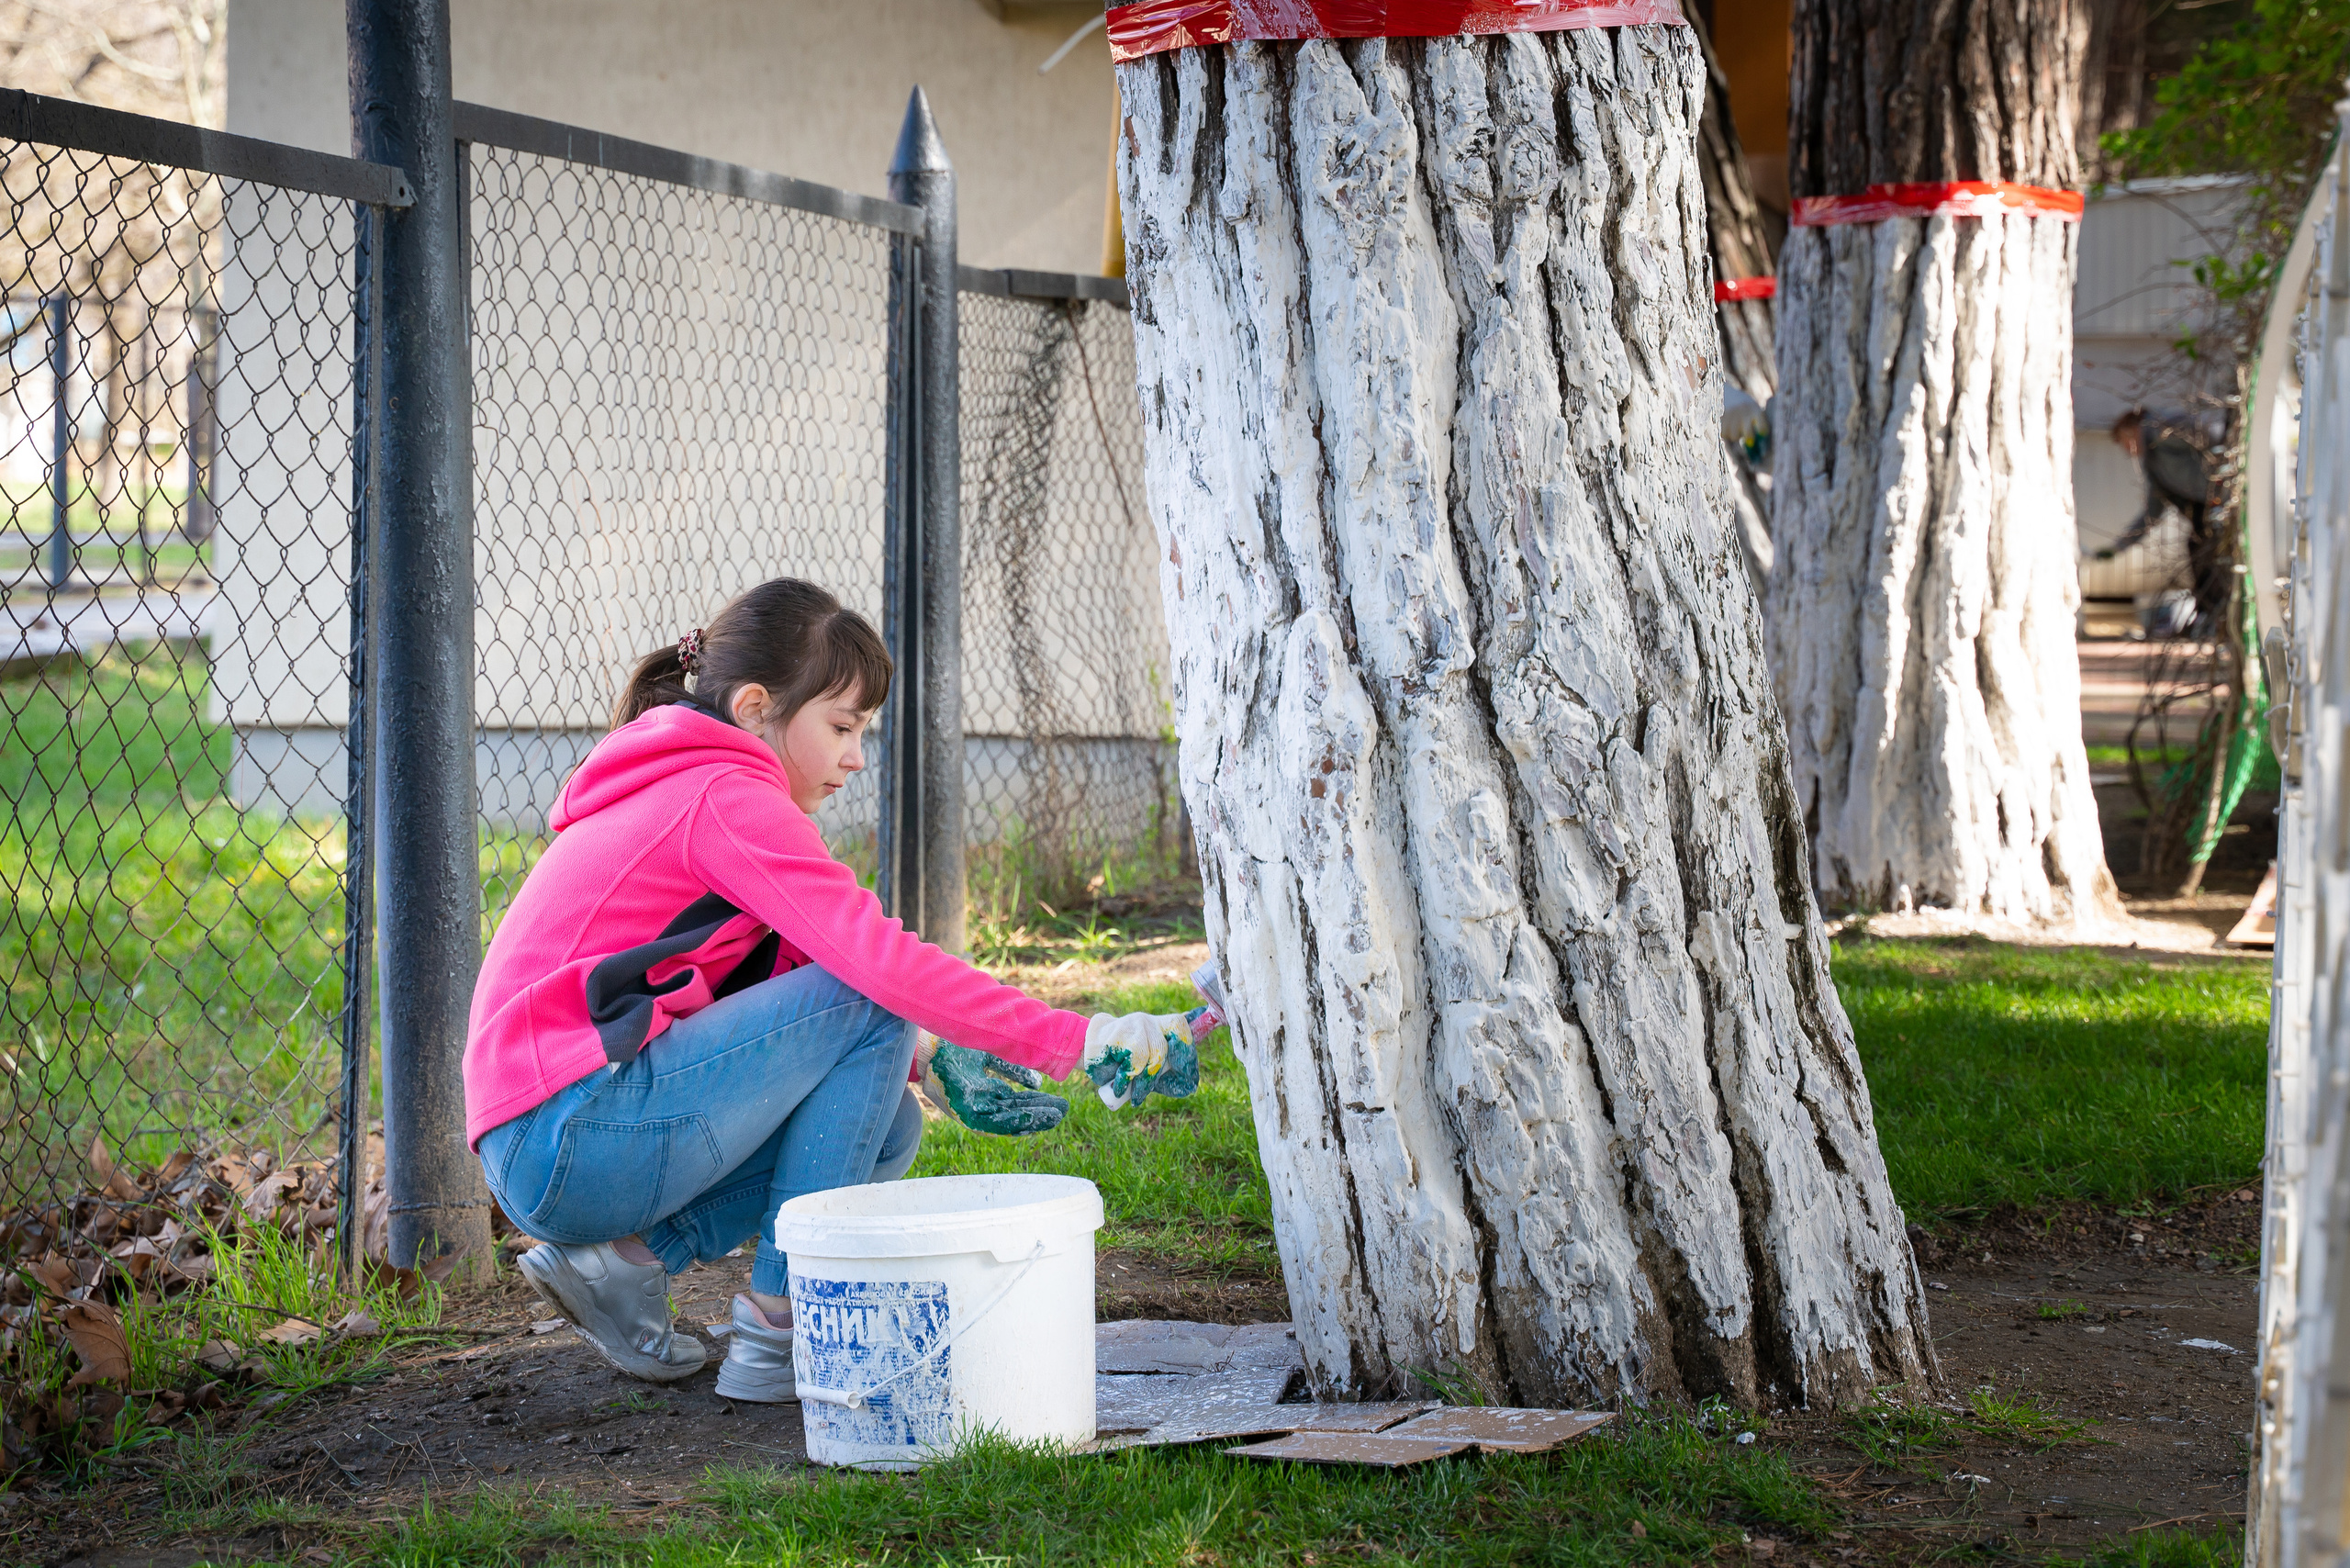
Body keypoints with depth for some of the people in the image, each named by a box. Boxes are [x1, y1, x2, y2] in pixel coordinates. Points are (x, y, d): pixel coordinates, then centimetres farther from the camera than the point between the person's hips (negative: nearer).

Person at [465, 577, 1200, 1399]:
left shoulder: (675, 790, 21)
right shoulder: (727, 797, -11)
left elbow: (803, 978, 21)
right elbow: (879, 959, -22)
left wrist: (929, 1063, 8)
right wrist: (1076, 1038, -20)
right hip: (569, 1138, -10)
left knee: (882, 1123, 10)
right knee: (865, 1005, -12)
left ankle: (626, 1260, 4)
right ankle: (776, 1332, -9)